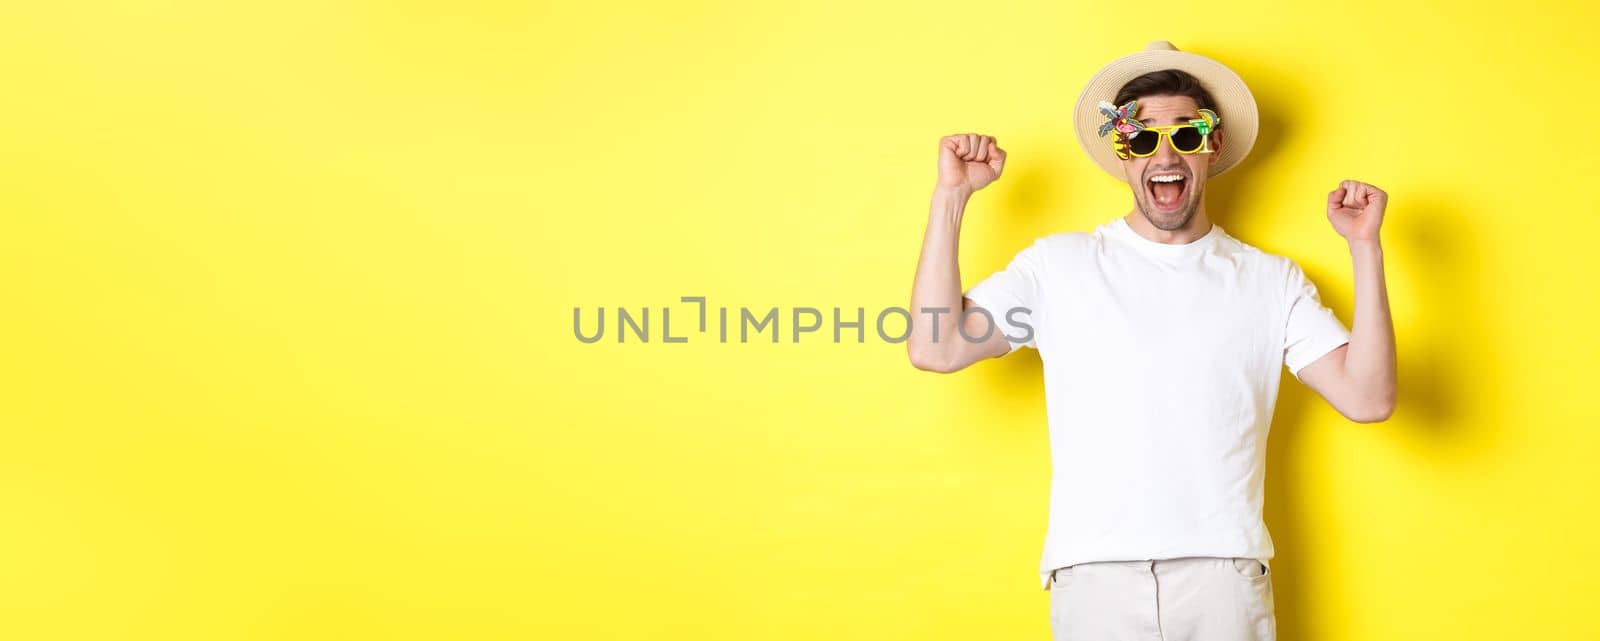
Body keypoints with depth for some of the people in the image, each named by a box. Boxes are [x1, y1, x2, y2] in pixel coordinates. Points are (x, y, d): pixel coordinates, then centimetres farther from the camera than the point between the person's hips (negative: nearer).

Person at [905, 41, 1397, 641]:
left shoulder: (1272, 281, 9)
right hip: (1094, 575, -1)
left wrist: (1365, 248, -5)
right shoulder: (1058, 265, 7)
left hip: (1225, 575, 1)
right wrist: (951, 196, -3)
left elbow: (1367, 398, 0)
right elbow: (934, 350, -3)